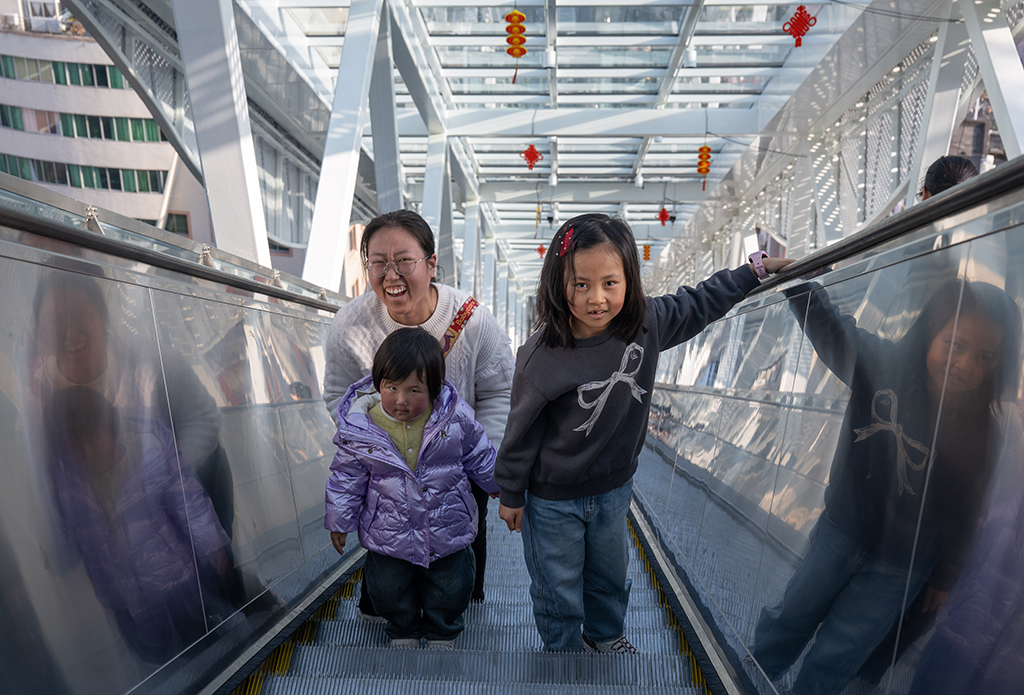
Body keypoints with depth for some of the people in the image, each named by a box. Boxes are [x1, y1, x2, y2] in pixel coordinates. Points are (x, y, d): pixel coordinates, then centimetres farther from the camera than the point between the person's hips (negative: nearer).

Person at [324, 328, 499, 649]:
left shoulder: (456, 416, -21)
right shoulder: (357, 426, -19)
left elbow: (479, 456, -2)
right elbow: (347, 477, -4)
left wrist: (497, 484, 11)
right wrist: (339, 520, 4)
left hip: (448, 530, 0)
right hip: (388, 535, 1)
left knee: (450, 592, 22)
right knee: (390, 592, 23)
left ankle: (442, 634, 53)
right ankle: (403, 632, 55)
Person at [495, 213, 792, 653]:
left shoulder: (646, 323, -16)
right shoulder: (543, 356, -29)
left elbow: (698, 303, 4)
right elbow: (522, 430, -17)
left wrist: (757, 270, 8)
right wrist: (511, 494, -6)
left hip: (614, 488, 5)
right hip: (552, 500, -4)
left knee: (610, 574, 29)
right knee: (558, 589, 19)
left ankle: (605, 634, 60)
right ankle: (564, 651, 49)